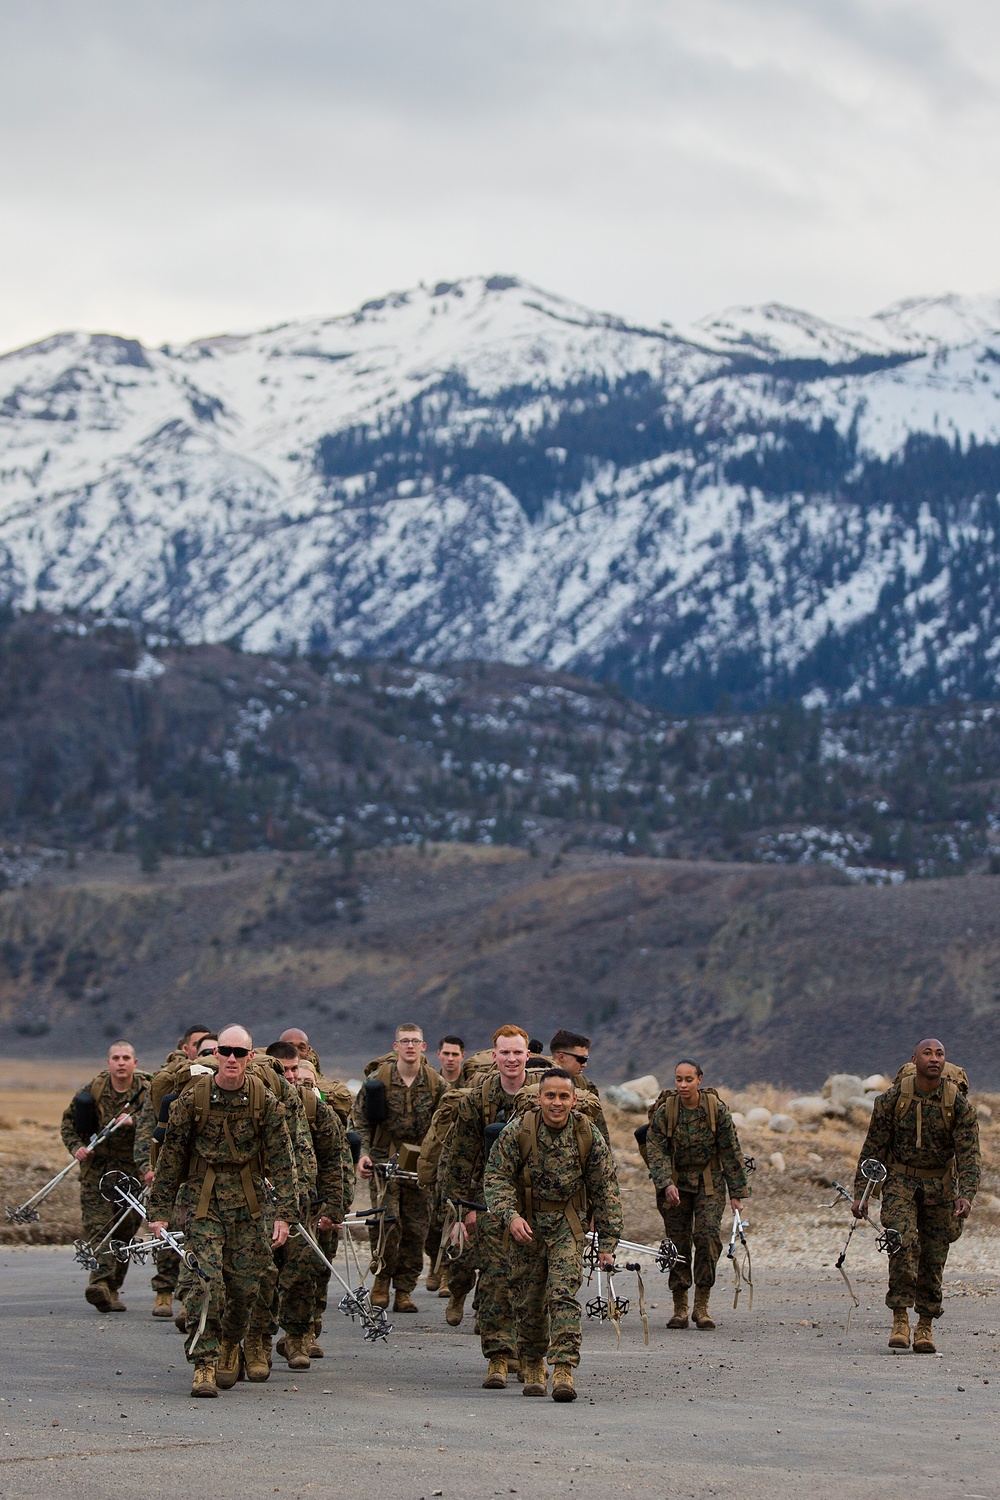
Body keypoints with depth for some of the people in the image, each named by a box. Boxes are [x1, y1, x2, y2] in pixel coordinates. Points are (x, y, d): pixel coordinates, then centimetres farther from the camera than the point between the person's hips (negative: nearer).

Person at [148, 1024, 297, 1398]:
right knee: (206, 1281, -14)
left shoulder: (265, 1101, 0)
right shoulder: (193, 1098, -2)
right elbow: (171, 1157, 3)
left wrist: (284, 1213, -5)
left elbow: (280, 1159, 2)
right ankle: (204, 1364, -9)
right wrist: (159, 1211, 2)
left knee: (245, 1284, 4)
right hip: (202, 1199, -1)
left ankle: (230, 1344, 32)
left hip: (248, 1202, 2)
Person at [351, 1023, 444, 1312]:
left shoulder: (435, 1083, 4)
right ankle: (381, 1280, 5)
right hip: (384, 1158, -2)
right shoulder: (378, 1078, -1)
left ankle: (404, 1290, 11)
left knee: (415, 1228, 1)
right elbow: (361, 1117, 5)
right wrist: (363, 1152, -6)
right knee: (387, 1221, -14)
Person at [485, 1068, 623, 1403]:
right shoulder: (518, 1131, -10)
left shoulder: (589, 1137, -8)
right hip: (527, 1222, 1)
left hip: (568, 1223, -1)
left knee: (564, 1294, -16)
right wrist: (510, 1215, -22)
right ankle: (533, 1364, 27)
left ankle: (564, 1369, -17)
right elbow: (497, 1176, -5)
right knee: (529, 1299, 6)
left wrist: (607, 1243, -2)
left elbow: (606, 1190, -1)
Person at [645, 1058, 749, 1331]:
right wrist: (666, 1184, -25)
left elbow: (731, 1152, 0)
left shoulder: (716, 1109, -6)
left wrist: (736, 1193, 0)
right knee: (678, 1243, 1)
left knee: (708, 1235, -15)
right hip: (675, 1184, 0)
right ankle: (680, 1306, 11)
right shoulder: (665, 1111, -7)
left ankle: (702, 1305, -7)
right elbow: (656, 1150, -9)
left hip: (709, 1183, 0)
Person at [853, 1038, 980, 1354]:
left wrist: (966, 1194, -29)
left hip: (940, 1185, 1)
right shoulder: (892, 1099, -8)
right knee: (904, 1241, -21)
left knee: (933, 1256, 3)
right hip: (900, 1180, -1)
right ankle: (900, 1320, -15)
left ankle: (925, 1327, 17)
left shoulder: (959, 1104, -9)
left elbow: (969, 1153, -14)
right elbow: (873, 1148, -1)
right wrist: (860, 1193, -4)